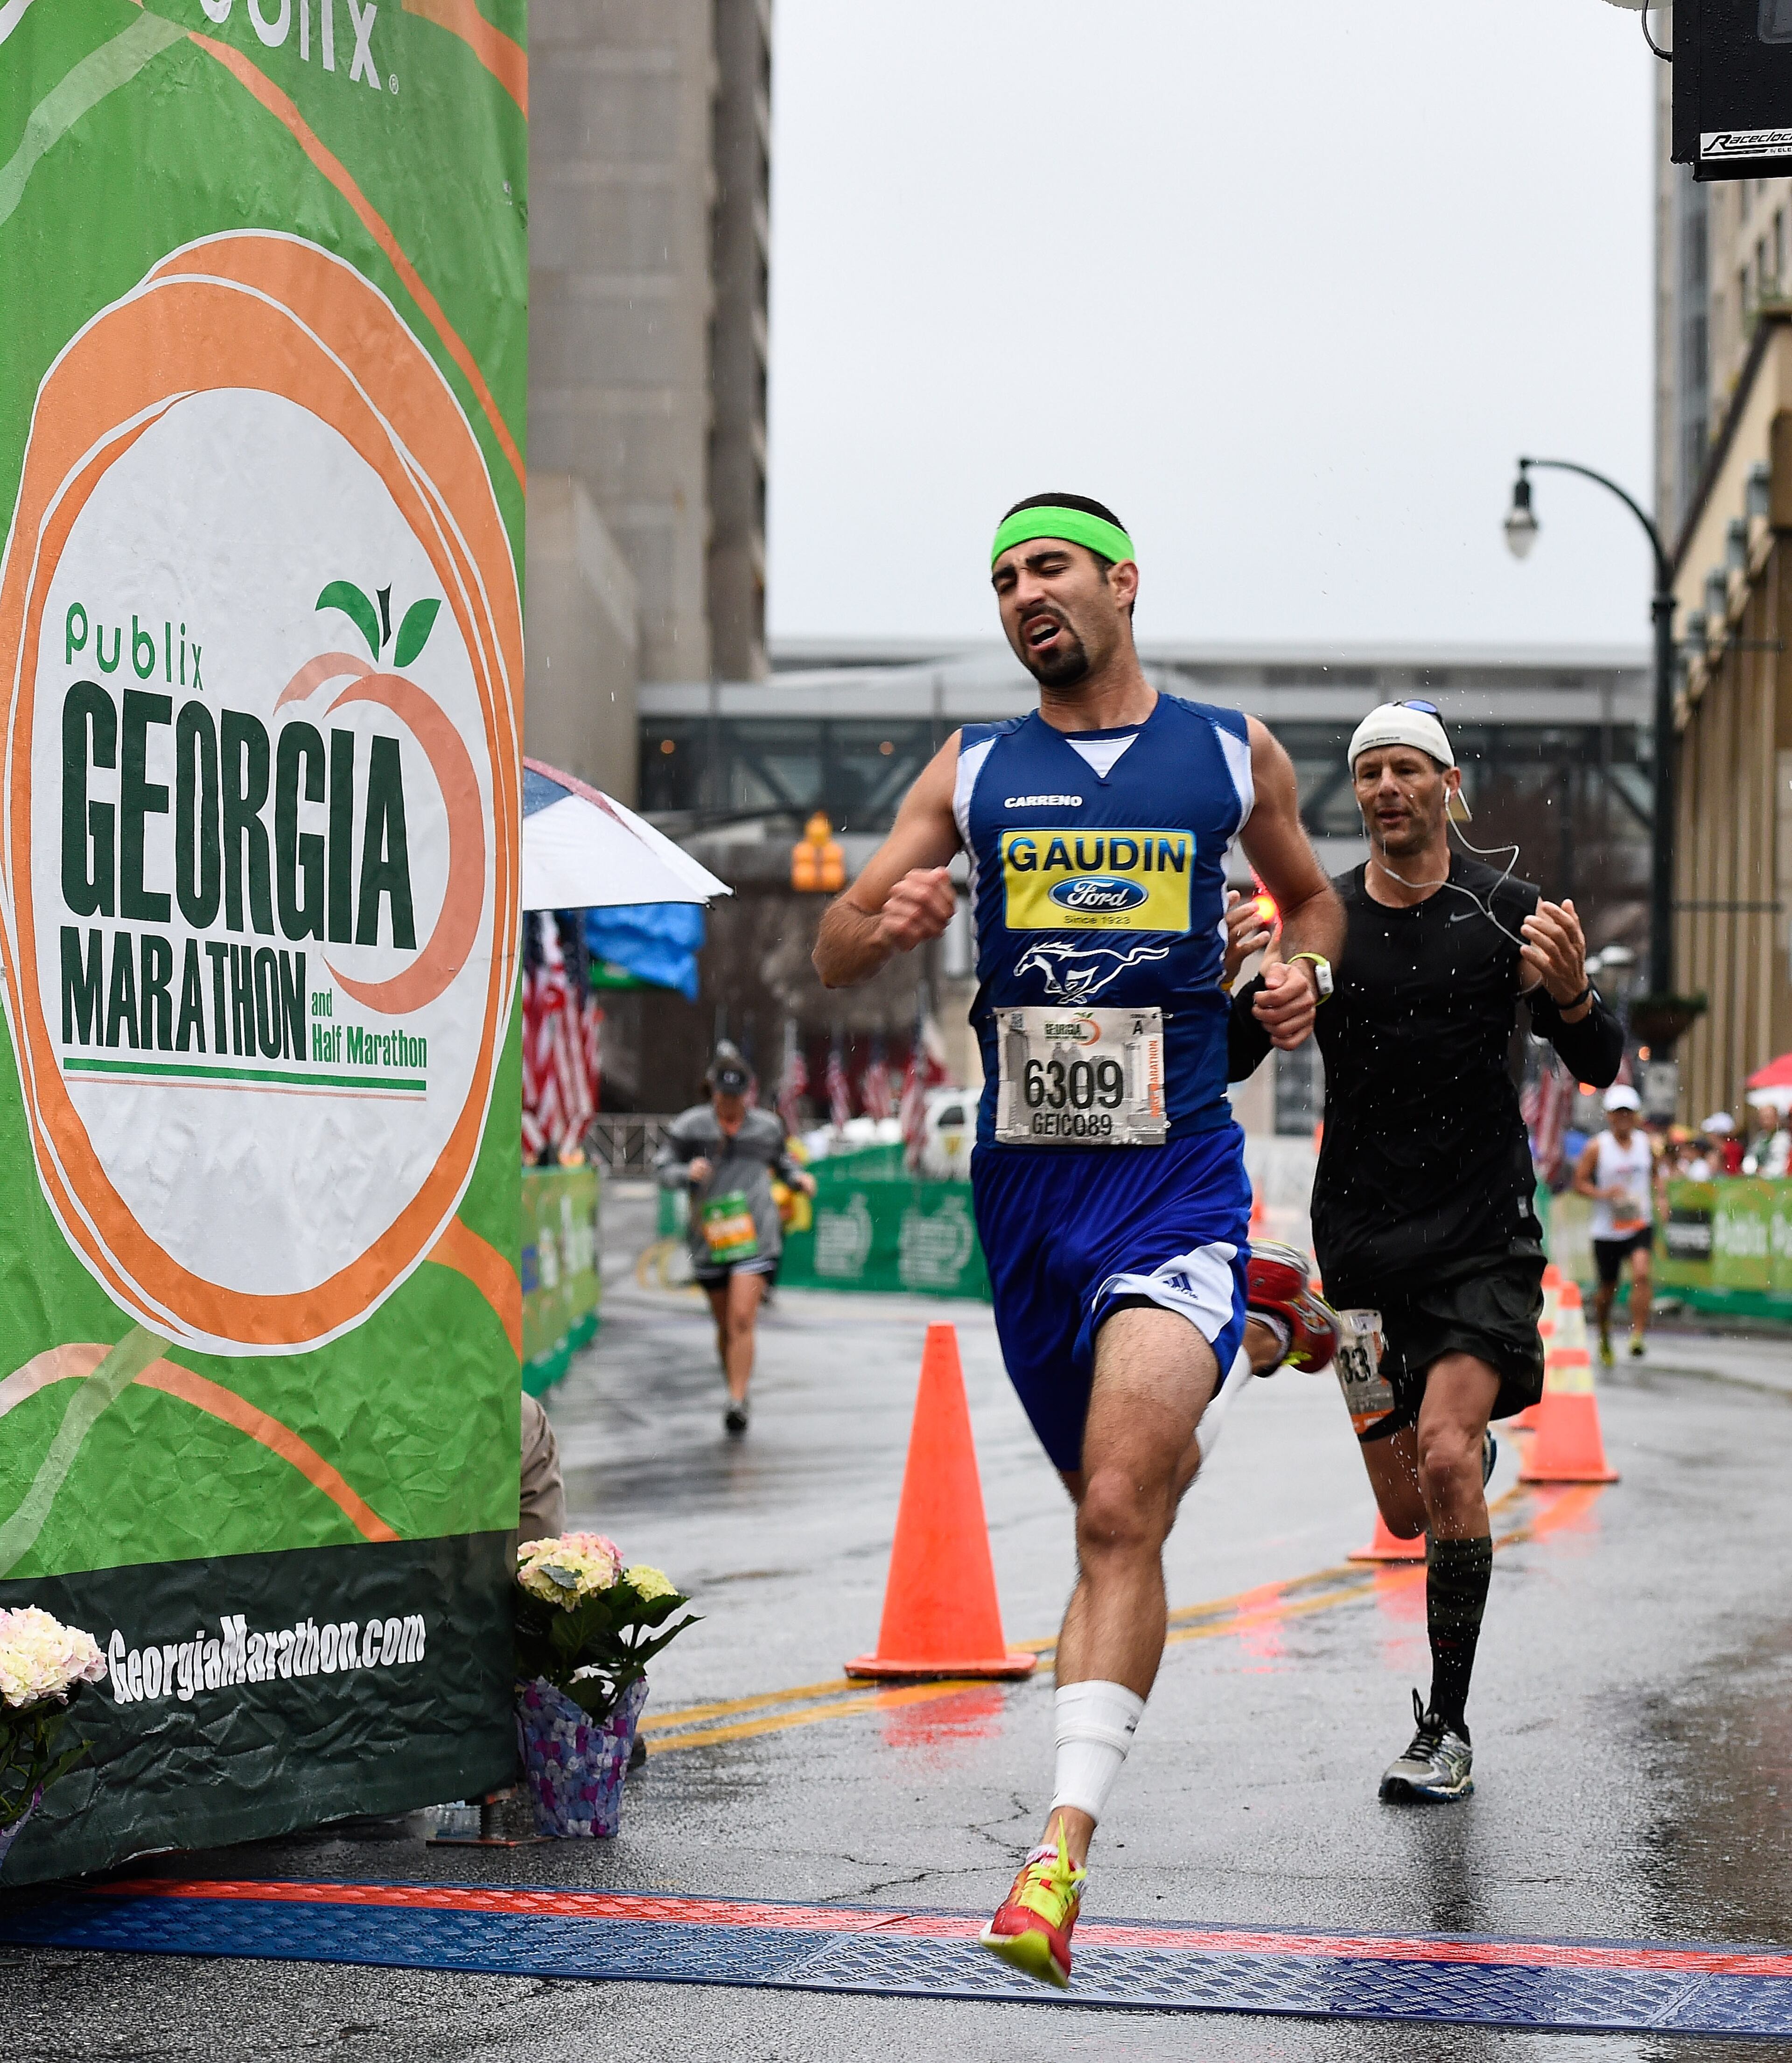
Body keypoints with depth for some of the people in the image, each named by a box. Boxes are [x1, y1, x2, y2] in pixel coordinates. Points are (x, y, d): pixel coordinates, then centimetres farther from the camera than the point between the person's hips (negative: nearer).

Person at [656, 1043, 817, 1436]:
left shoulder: (767, 1126, 9)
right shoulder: (690, 1126, 3)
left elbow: (782, 1162, 26)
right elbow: (664, 1171, 4)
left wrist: (800, 1178, 6)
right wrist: (687, 1173, -16)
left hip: (756, 1238, -1)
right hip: (709, 1237, 1)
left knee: (742, 1319, -16)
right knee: (725, 1325, 11)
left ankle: (737, 1401, -19)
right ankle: (737, 1393, 29)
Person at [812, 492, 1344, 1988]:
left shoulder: (1234, 754, 7)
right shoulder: (972, 773, 9)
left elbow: (1311, 894, 24)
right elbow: (833, 958, 8)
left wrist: (1306, 973, 2)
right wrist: (888, 923, -16)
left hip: (1177, 1171, -3)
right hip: (1026, 1176, 3)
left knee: (1117, 1516, -18)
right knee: (1118, 1490, 17)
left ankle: (1063, 1855, -21)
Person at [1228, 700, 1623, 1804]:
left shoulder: (1507, 910, -3)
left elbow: (1602, 1068, -3)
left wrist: (1573, 995, -26)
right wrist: (1246, 985, -21)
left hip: (1484, 1236, -2)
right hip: (1365, 1244, 3)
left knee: (1445, 1457, -22)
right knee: (1408, 1513, 6)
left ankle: (1449, 1732, -10)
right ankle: (1478, 1454, 46)